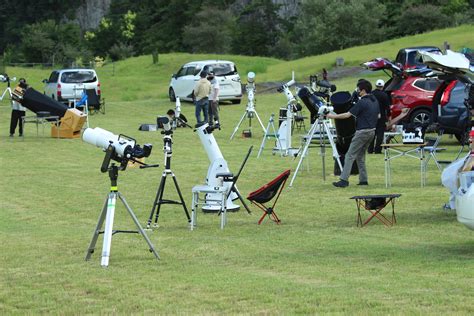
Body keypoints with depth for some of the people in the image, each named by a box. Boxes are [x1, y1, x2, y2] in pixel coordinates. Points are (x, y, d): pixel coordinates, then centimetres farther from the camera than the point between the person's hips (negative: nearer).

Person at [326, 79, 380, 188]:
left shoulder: (362, 103, -17)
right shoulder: (375, 101, 9)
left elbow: (348, 115, -16)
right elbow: (378, 116, 18)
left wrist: (334, 116, -7)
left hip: (362, 132, -9)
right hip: (372, 131, 9)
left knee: (350, 155, -7)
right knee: (360, 156, 17)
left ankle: (344, 180, -13)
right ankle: (363, 180, 14)